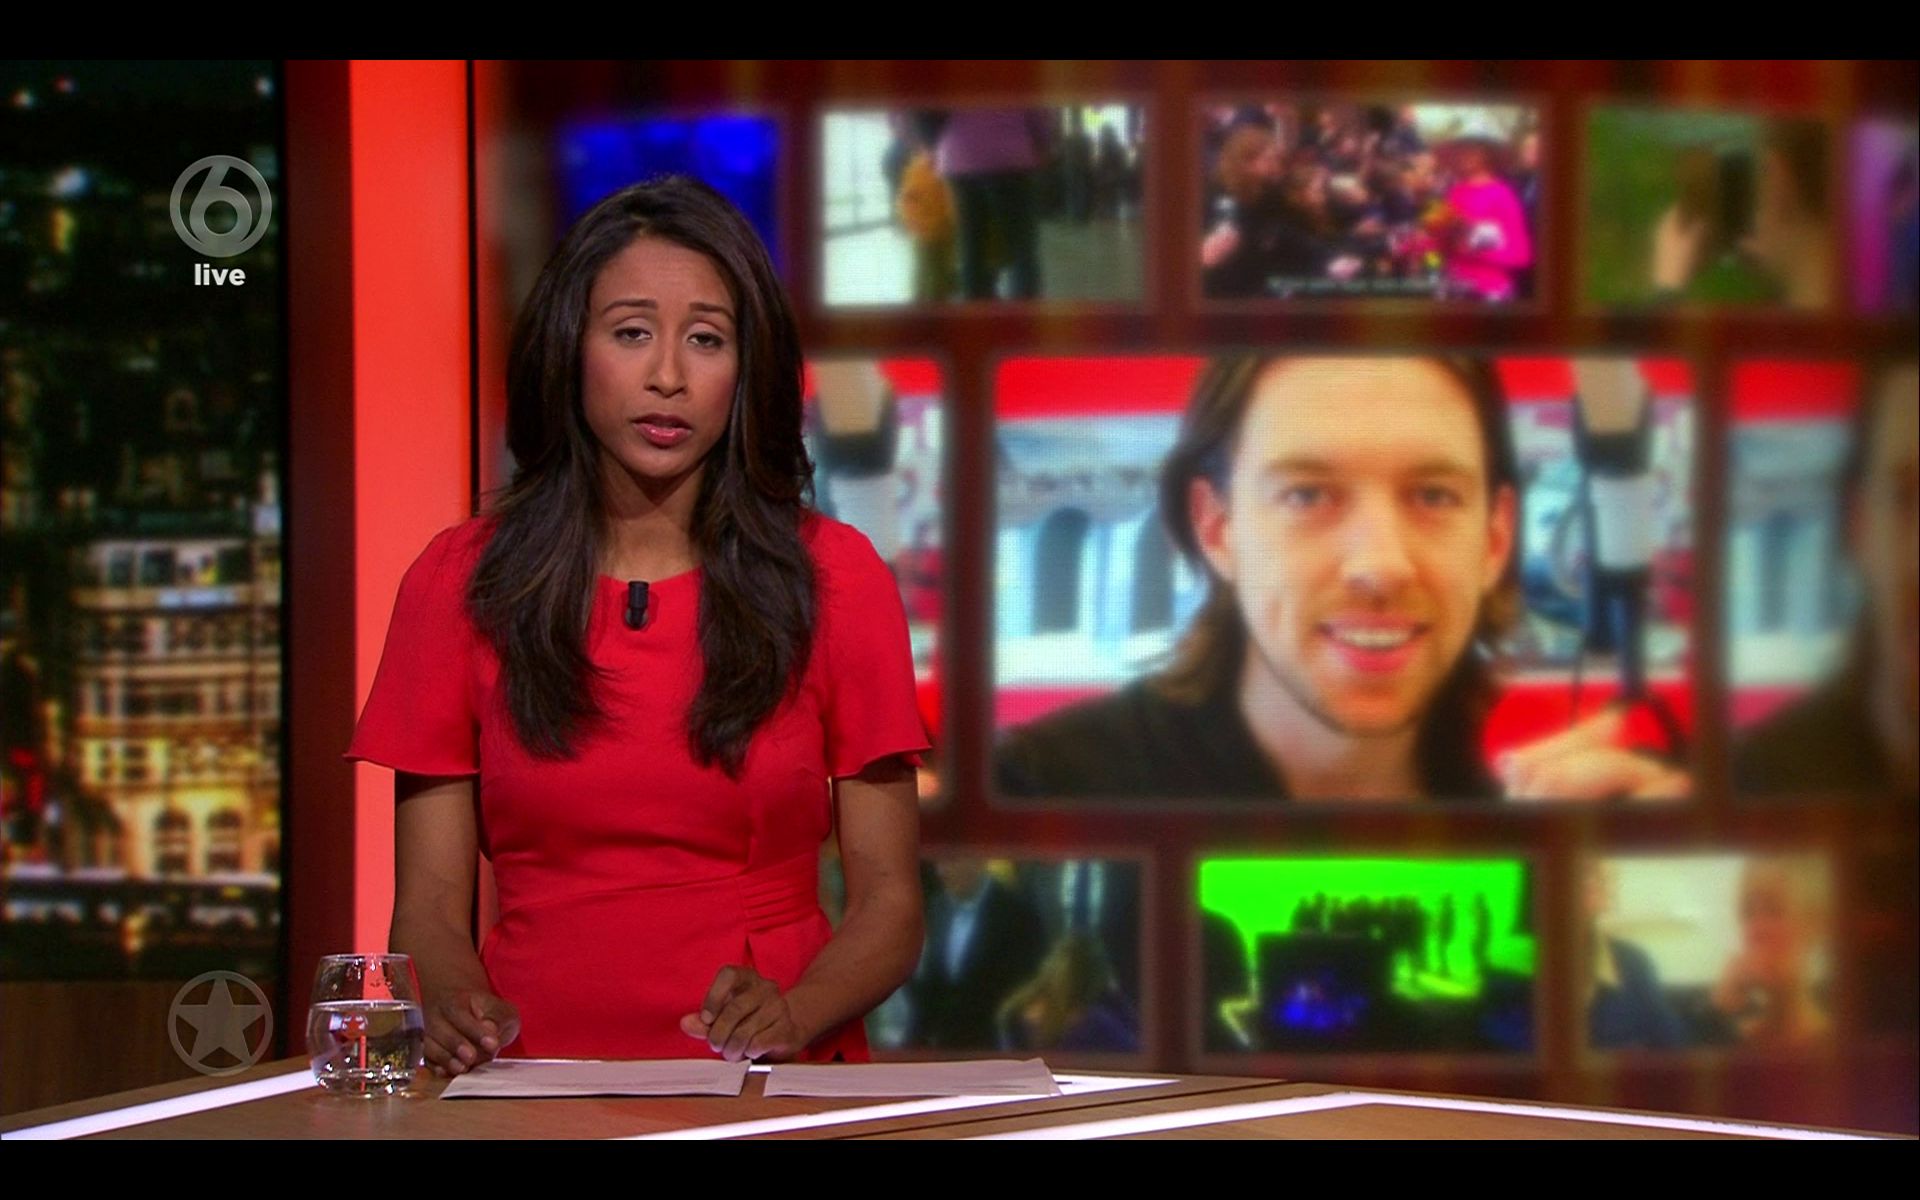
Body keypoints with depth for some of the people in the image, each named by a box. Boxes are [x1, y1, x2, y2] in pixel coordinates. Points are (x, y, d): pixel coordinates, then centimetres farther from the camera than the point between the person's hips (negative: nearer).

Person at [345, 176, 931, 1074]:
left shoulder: (830, 574, 7)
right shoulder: (460, 579, 9)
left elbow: (888, 899, 5)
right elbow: (430, 900, 7)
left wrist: (791, 1015, -15)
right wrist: (454, 1004, -15)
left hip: (771, 1104, -1)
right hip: (534, 1089, 1)